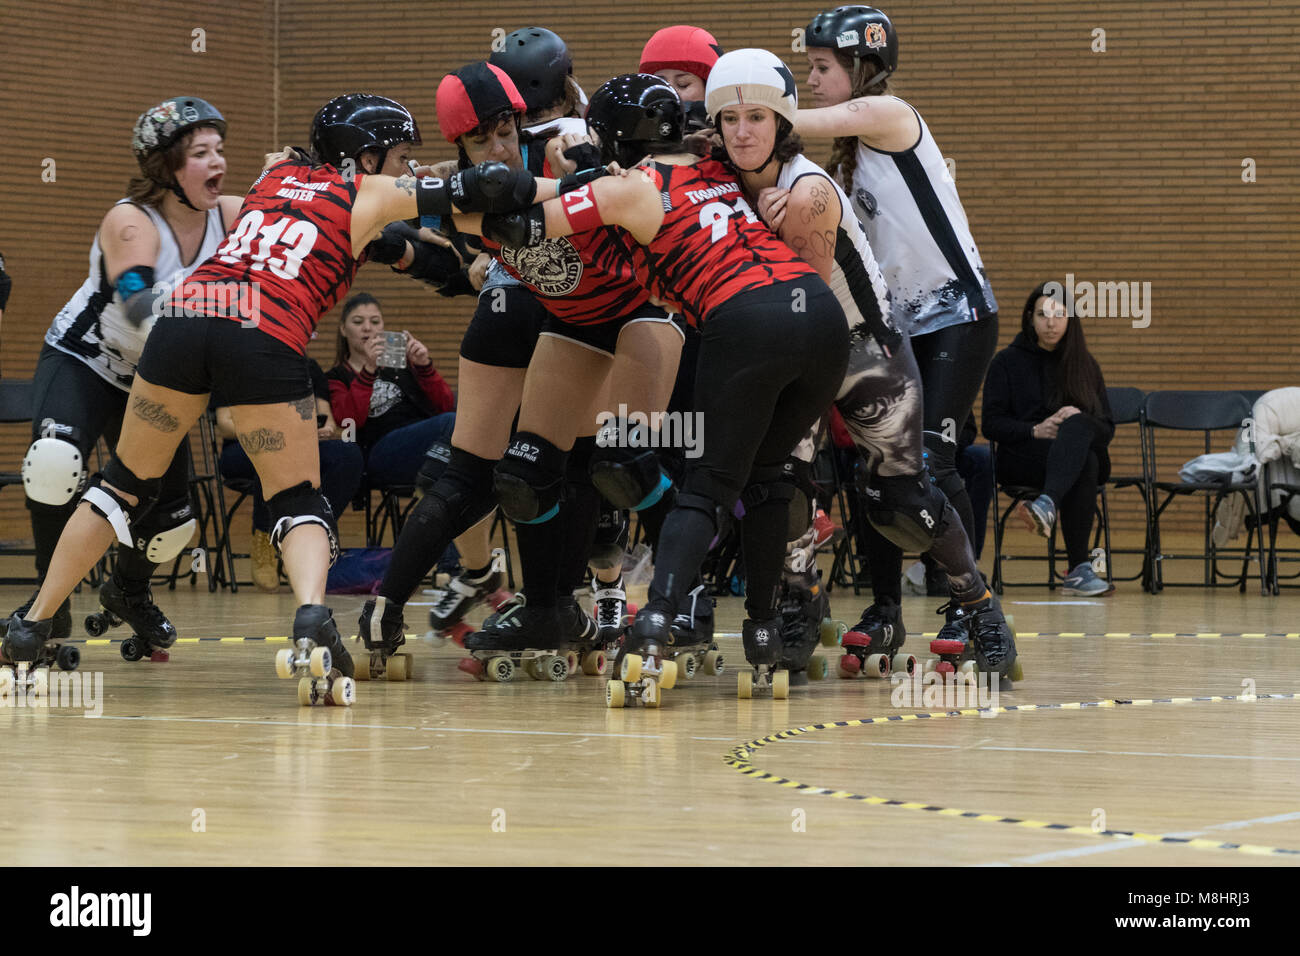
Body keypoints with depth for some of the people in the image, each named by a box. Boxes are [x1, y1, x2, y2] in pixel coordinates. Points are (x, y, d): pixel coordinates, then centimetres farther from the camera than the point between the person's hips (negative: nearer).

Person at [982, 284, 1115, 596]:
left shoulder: (1085, 365, 18)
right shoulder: (1007, 362, 10)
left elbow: (1108, 428, 12)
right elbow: (991, 425, 3)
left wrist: (1078, 422, -12)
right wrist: (1036, 430, -16)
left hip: (1083, 449, 2)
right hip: (1021, 458, -2)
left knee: (1078, 425, -38)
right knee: (1084, 463, -39)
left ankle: (1047, 505, -66)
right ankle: (1079, 568, -57)